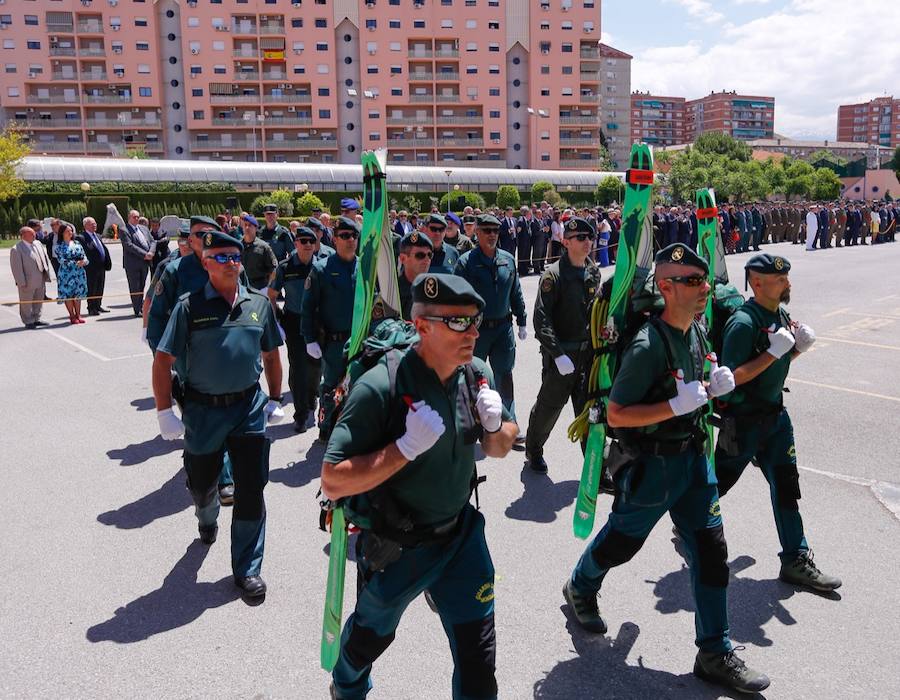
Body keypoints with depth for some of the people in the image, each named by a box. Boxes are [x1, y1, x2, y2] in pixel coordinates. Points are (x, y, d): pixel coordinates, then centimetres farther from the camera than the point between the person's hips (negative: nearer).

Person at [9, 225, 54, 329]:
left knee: (39, 301, 16)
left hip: (41, 280, 7)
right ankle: (28, 322, 17)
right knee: (26, 303, 6)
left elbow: (46, 259, 13)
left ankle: (36, 319, 29)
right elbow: (17, 268, -14)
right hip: (28, 282, -7)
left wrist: (48, 274, 8)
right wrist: (22, 283, -17)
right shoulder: (16, 249, -13)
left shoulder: (38, 244, 7)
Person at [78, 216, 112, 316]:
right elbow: (84, 252, -18)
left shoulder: (98, 236, 17)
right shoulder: (82, 238, -10)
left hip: (101, 267, 8)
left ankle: (98, 306, 25)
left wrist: (107, 262, 9)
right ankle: (91, 308, 5)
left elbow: (105, 249, 17)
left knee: (100, 288, 14)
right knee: (91, 289, -1)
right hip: (91, 268, -8)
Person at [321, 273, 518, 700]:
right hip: (393, 547, -3)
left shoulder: (477, 375, -9)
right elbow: (333, 483, -28)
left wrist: (496, 425, -17)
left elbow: (499, 449, 5)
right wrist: (407, 447, -36)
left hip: (460, 535, 3)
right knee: (372, 635, 25)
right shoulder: (381, 387, -28)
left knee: (478, 653, 6)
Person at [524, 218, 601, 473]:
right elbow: (542, 319, -17)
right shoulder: (554, 275, -13)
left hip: (587, 352, 5)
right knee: (549, 406, 8)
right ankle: (533, 450, 32)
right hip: (560, 353, -5)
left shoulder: (594, 272, 6)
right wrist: (558, 355, -22)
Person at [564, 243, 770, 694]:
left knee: (710, 546, 8)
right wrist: (677, 405, -30)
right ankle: (580, 589, 45)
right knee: (622, 540, 13)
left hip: (691, 454, 7)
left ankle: (715, 654, 22)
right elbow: (616, 416, -23)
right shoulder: (648, 346, -25)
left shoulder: (696, 331, 3)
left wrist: (713, 387, -3)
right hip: (651, 462, -7)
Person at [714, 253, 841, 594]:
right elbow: (732, 377, -25)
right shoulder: (744, 322, -23)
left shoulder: (781, 314, 5)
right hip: (743, 420, -8)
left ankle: (796, 561, 20)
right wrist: (774, 351, -27)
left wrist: (799, 347, -1)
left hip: (775, 414, 8)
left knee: (786, 484, 10)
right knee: (719, 481, 8)